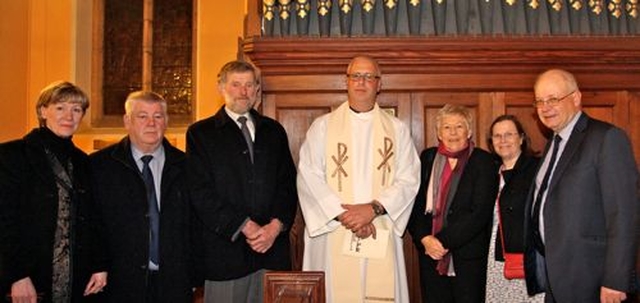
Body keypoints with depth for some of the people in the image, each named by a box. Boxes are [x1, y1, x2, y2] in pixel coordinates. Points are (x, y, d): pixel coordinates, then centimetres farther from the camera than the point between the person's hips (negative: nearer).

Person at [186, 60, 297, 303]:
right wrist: (245, 226, -11)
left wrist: (276, 226, -7)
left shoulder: (274, 131, 15)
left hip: (272, 248, 3)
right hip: (225, 251, -3)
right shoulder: (200, 133, 3)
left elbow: (288, 183, 9)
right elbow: (200, 193, -6)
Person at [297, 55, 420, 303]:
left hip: (381, 238, 1)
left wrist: (374, 208, -13)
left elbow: (408, 180, 1)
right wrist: (342, 214, -13)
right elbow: (309, 177, -3)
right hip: (332, 234, 0)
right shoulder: (322, 127, 7)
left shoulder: (397, 129, 10)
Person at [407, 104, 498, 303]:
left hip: (469, 257, -3)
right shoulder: (428, 158, 9)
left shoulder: (483, 161, -2)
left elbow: (480, 212, -10)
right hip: (430, 255, 3)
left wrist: (444, 241, -14)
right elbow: (415, 205, 5)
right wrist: (425, 239, -10)